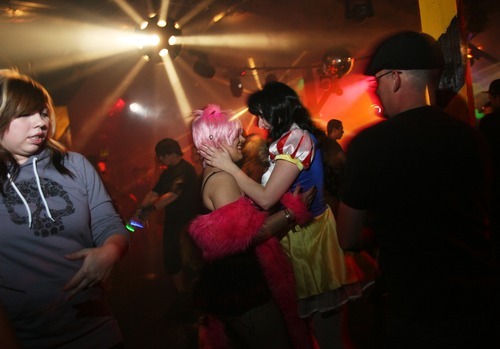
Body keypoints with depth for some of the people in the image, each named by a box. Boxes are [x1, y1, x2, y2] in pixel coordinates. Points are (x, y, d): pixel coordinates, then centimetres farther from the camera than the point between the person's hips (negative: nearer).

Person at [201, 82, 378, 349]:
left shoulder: (295, 140, -22)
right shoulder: (298, 136, 8)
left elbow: (266, 199, -24)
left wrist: (229, 166, -18)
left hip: (306, 232, -9)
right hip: (308, 227, 9)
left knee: (321, 308, 9)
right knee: (324, 307, 21)